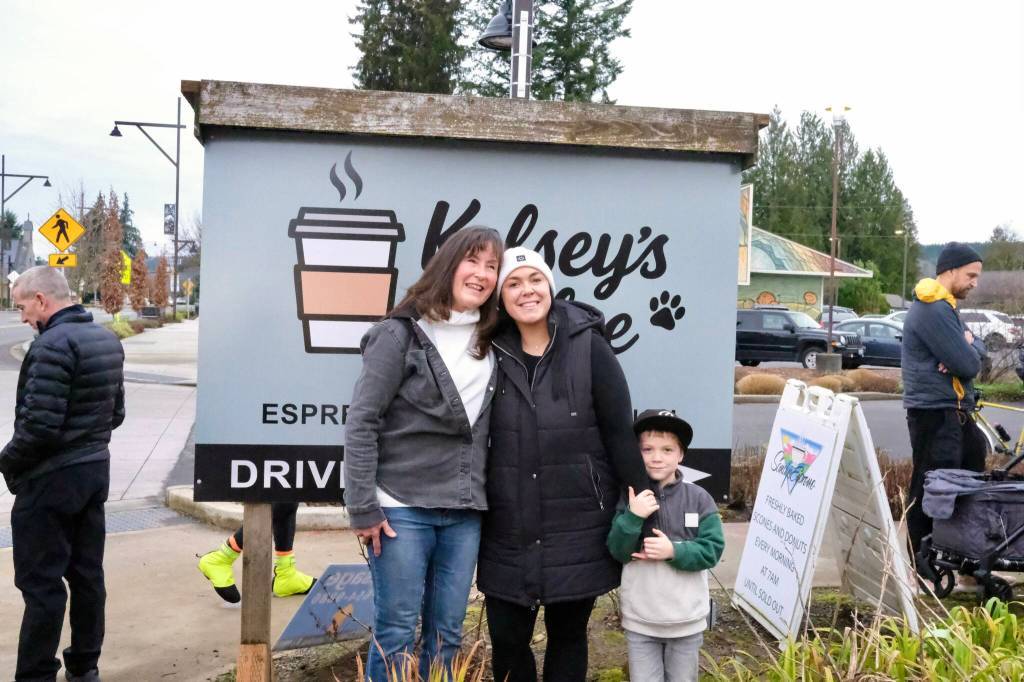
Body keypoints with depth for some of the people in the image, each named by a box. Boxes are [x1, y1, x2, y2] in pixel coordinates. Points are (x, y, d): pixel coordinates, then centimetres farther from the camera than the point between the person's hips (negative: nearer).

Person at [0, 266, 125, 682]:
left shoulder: (53, 345, -20)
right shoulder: (107, 340, 8)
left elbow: (40, 426, -23)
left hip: (50, 478, -9)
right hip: (95, 469, 9)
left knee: (41, 582, 1)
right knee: (87, 573, 15)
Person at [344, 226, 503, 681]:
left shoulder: (488, 343, 9)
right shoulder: (400, 334, -8)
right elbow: (361, 422, -10)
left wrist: (477, 497, 7)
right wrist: (363, 508, -12)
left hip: (464, 513, 5)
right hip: (403, 508, -5)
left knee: (446, 633, 12)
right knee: (396, 634, 3)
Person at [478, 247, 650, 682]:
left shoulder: (589, 347, -8)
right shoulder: (494, 352, 1)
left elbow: (620, 432, -7)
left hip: (578, 526, -2)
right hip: (509, 528, 2)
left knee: (568, 634, 13)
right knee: (506, 638, 7)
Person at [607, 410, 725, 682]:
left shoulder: (698, 498, -6)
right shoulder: (630, 497, -4)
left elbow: (713, 550, -8)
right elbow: (617, 551, -8)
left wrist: (673, 551, -21)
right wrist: (632, 517, -23)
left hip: (686, 620, 0)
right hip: (639, 620, 0)